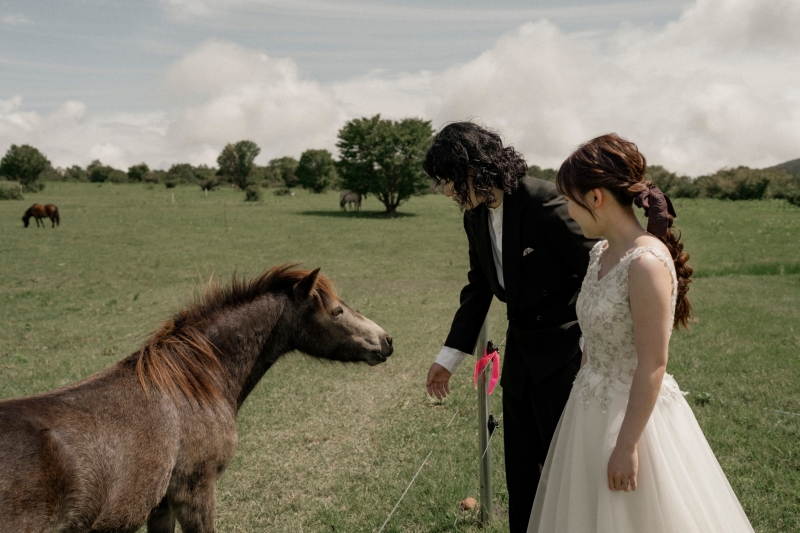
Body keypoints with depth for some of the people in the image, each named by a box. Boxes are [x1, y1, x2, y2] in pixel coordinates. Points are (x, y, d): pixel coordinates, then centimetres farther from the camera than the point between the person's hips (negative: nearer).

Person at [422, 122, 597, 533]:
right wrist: (449, 357, 10)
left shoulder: (545, 202, -20)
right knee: (520, 469, 16)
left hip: (561, 355, -7)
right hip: (519, 356, 7)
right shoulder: (475, 218, 4)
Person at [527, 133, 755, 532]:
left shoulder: (647, 262, -23)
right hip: (592, 407, 8)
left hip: (634, 414, -8)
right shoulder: (602, 253, 3)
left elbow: (653, 365, -22)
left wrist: (627, 445, -20)